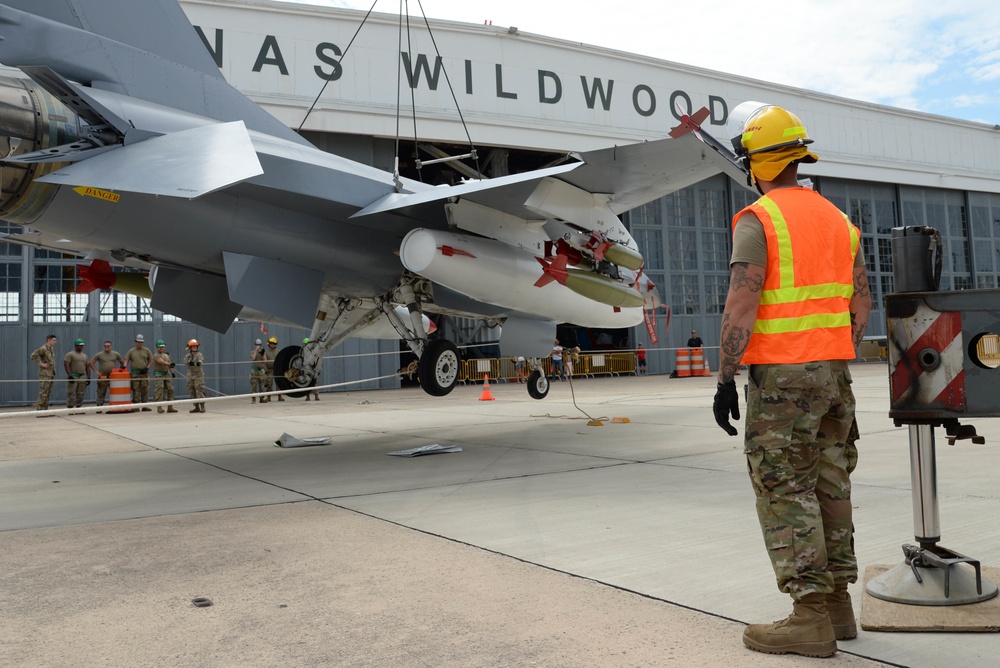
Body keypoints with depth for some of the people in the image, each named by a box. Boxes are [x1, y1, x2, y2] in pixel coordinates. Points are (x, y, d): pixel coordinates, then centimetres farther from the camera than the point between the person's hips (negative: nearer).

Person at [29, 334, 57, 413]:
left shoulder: (52, 349, 14)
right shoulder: (42, 349, -12)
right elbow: (33, 356, -21)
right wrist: (41, 364, -18)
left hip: (51, 374, 9)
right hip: (45, 374, -9)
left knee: (48, 393, 10)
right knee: (43, 393, -9)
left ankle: (45, 410, 15)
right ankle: (39, 411, -7)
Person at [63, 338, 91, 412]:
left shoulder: (85, 355, 17)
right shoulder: (70, 354, -1)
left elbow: (87, 367, 18)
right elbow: (66, 364, -11)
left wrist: (89, 377, 11)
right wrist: (69, 375, -19)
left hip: (82, 377, 6)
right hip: (73, 377, -6)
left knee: (80, 395, 6)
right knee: (71, 394, -9)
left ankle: (79, 407, 10)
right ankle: (70, 408, -9)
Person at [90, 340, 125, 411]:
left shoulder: (116, 354, 8)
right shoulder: (99, 354, 3)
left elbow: (122, 362, 17)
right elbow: (91, 362, 5)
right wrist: (96, 371, -2)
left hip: (113, 377, 2)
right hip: (102, 377, -2)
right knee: (101, 393, 1)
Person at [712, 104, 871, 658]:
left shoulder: (756, 220, -10)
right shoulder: (837, 219, 14)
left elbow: (740, 306, -18)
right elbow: (861, 304, 16)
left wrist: (725, 380, -14)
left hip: (780, 377, -8)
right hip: (833, 372, 8)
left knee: (784, 492, -3)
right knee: (829, 487, 13)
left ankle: (811, 617, 0)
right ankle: (837, 603, 21)